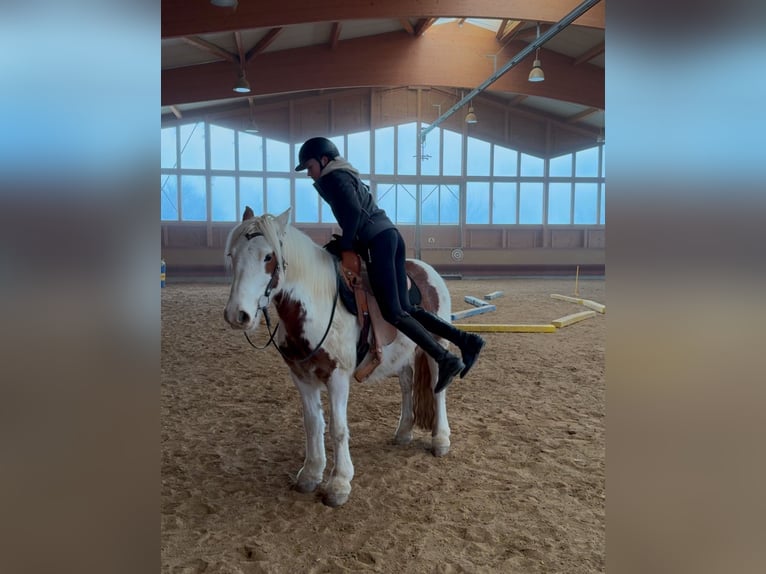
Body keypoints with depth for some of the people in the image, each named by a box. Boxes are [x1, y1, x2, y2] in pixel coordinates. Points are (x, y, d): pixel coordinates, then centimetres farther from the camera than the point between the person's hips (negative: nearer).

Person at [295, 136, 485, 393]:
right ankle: (465, 340, 2)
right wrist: (349, 243, 23)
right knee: (406, 308, 6)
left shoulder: (333, 178, -2)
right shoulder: (345, 176, 29)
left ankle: (446, 359, -13)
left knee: (392, 312, -10)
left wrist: (346, 248, -11)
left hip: (377, 241, -10)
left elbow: (353, 212, -17)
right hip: (389, 235, 10)